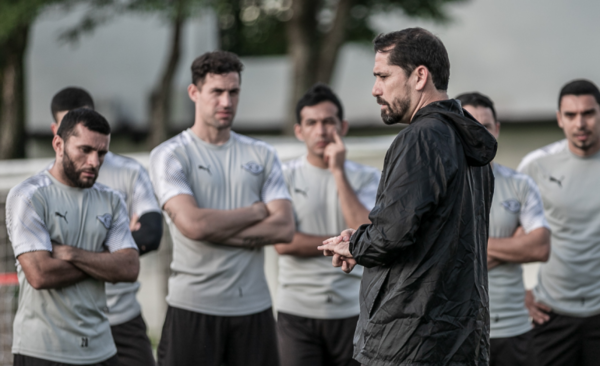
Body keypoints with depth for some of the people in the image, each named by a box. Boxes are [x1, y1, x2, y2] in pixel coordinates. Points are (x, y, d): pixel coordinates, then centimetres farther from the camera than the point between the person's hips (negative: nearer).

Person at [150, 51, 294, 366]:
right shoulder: (170, 156, -1)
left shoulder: (262, 155, 11)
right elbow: (193, 223, -17)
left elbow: (284, 228, -1)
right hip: (193, 307, -4)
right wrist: (257, 211, -4)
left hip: (254, 307, 4)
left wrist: (217, 230, -12)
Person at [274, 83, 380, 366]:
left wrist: (339, 172, -9)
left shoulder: (366, 178, 6)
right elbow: (283, 242, -9)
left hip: (352, 310, 1)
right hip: (298, 312, -1)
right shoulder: (285, 176, 3)